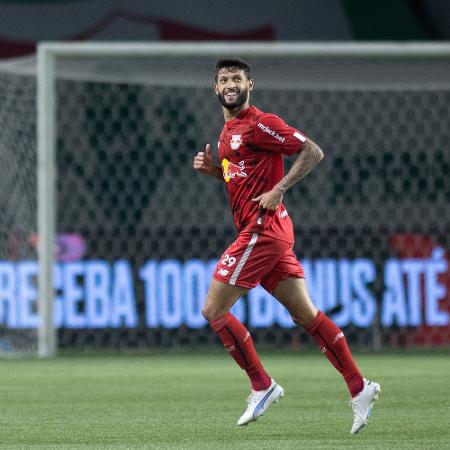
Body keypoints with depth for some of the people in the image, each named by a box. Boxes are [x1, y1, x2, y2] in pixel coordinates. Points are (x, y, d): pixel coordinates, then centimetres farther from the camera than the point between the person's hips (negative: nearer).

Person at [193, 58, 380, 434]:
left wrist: (277, 191, -19)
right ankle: (359, 388, 6)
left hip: (263, 230, -9)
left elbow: (313, 152, -14)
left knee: (213, 310, -6)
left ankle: (262, 386, 1)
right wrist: (213, 169, 10)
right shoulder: (228, 131, 18)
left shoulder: (259, 123, -10)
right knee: (305, 314, 7)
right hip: (261, 232, 9)